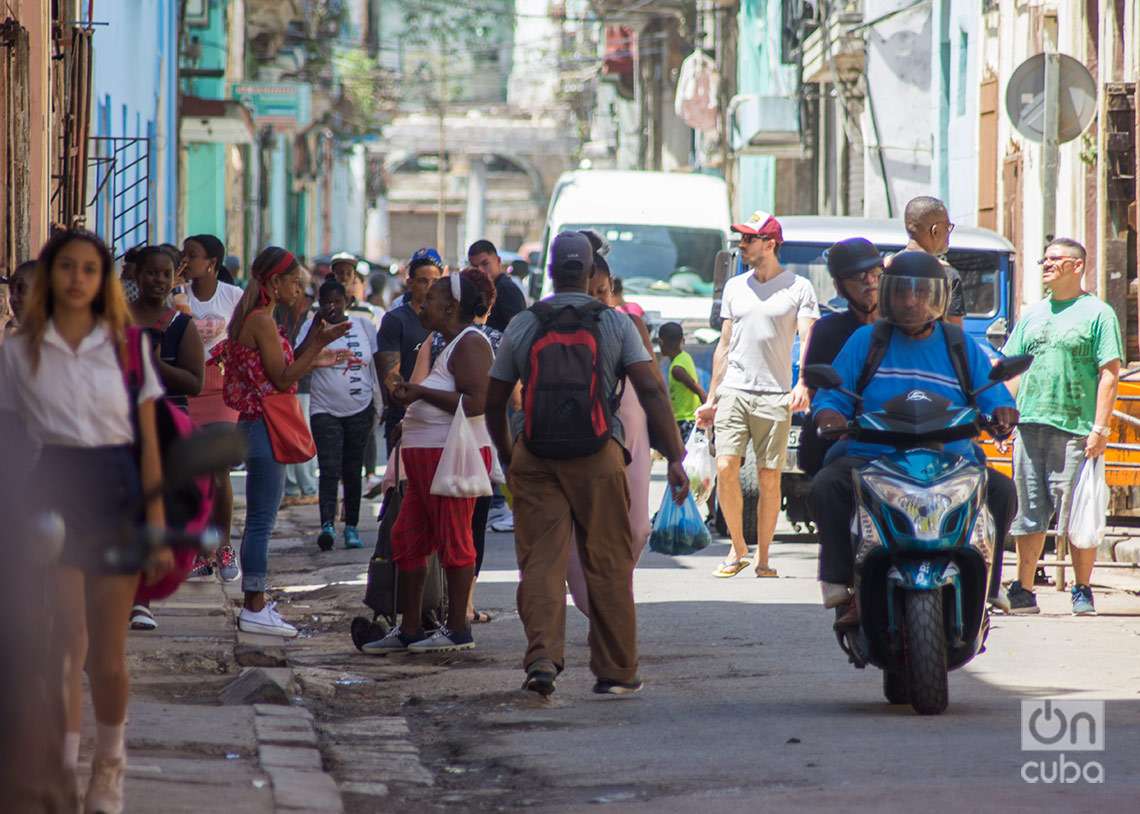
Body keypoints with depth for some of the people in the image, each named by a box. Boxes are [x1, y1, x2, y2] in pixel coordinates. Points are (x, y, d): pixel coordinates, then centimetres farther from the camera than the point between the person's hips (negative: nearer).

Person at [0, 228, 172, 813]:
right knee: (65, 643, -8)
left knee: (107, 653, 2)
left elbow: (149, 441, 4)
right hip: (48, 492, 0)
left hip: (114, 490, 0)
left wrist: (157, 526, 0)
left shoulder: (127, 346, 4)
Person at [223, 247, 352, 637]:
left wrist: (314, 358, 19)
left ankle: (256, 605, 18)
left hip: (257, 425, 11)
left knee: (260, 520, 14)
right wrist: (316, 342, -17)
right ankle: (254, 609, -6)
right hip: (265, 426, -11)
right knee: (261, 520, -8)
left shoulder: (256, 319, 15)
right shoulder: (261, 321, -15)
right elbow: (282, 379, -17)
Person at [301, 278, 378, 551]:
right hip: (325, 410, -3)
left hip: (359, 409, 3)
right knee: (329, 470, -14)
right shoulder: (313, 327, -1)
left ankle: (351, 526, 14)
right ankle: (327, 525, -25)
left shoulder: (363, 325, 7)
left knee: (353, 472, 7)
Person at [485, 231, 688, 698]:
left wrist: (506, 458, 26)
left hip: (535, 455, 1)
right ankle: (615, 672, 11)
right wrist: (675, 458, -5)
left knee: (540, 561, 0)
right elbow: (651, 390, -6)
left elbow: (494, 402, 10)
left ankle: (542, 655, -19)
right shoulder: (616, 324, 2)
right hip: (598, 454, -1)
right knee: (608, 565, 7)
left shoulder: (522, 326, 5)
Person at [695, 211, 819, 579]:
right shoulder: (734, 287, 15)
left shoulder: (798, 288, 2)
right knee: (725, 468, -11)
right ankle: (738, 548, 4)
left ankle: (763, 559, 7)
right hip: (733, 391, 3)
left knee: (769, 479, -2)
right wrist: (711, 400, 18)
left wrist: (803, 385, -24)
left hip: (774, 395, -3)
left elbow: (808, 340, -6)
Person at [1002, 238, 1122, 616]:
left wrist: (1099, 428, -12)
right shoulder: (1033, 315, 18)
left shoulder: (1098, 313, 1)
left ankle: (1082, 592, 6)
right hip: (1029, 426, 5)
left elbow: (1109, 373, -4)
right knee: (1028, 515, 6)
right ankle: (1023, 592, 11)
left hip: (1074, 429, -5)